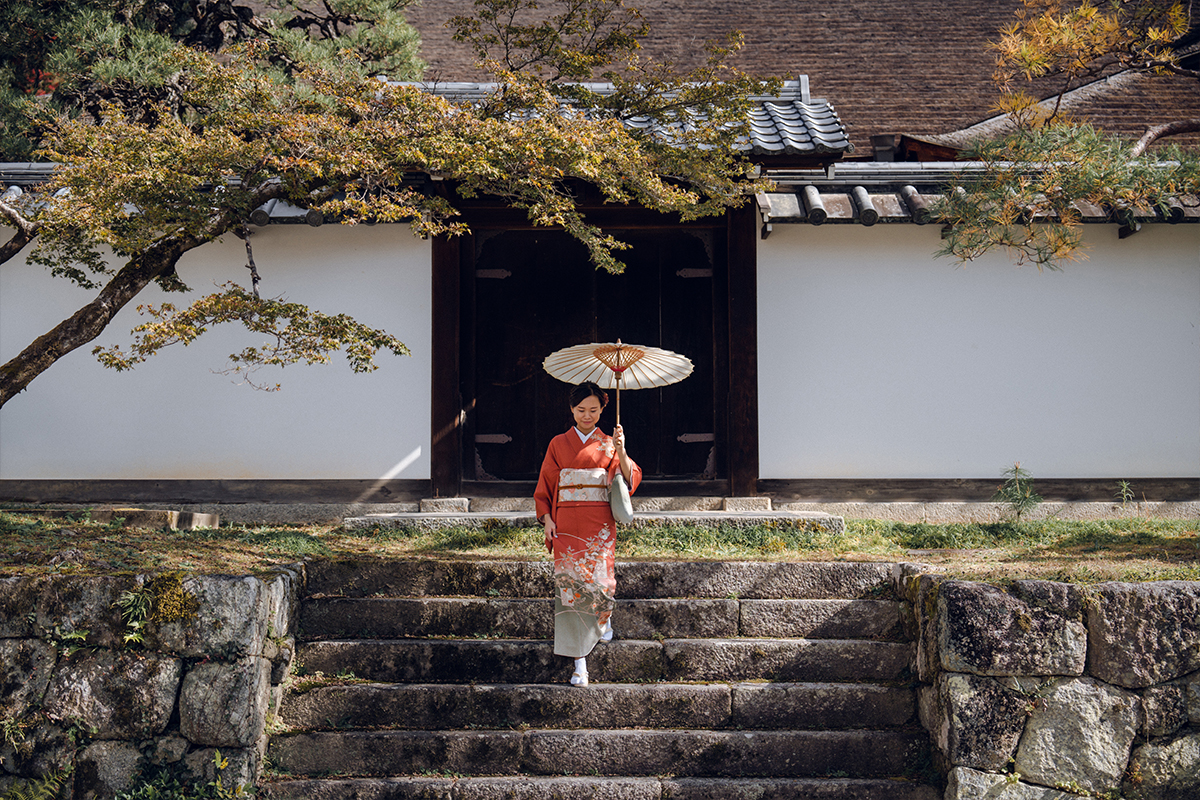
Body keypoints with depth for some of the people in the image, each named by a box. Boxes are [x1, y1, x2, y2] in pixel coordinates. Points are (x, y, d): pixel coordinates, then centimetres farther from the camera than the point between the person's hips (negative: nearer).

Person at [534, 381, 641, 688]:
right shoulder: (558, 444, 12)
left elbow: (630, 480, -3)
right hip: (566, 524, 0)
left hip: (600, 525, 0)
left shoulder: (609, 445, 9)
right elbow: (544, 486, 13)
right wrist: (547, 518, 0)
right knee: (570, 584, -8)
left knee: (598, 579, -11)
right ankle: (580, 662, -6)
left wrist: (621, 451, -18)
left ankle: (603, 619, 26)